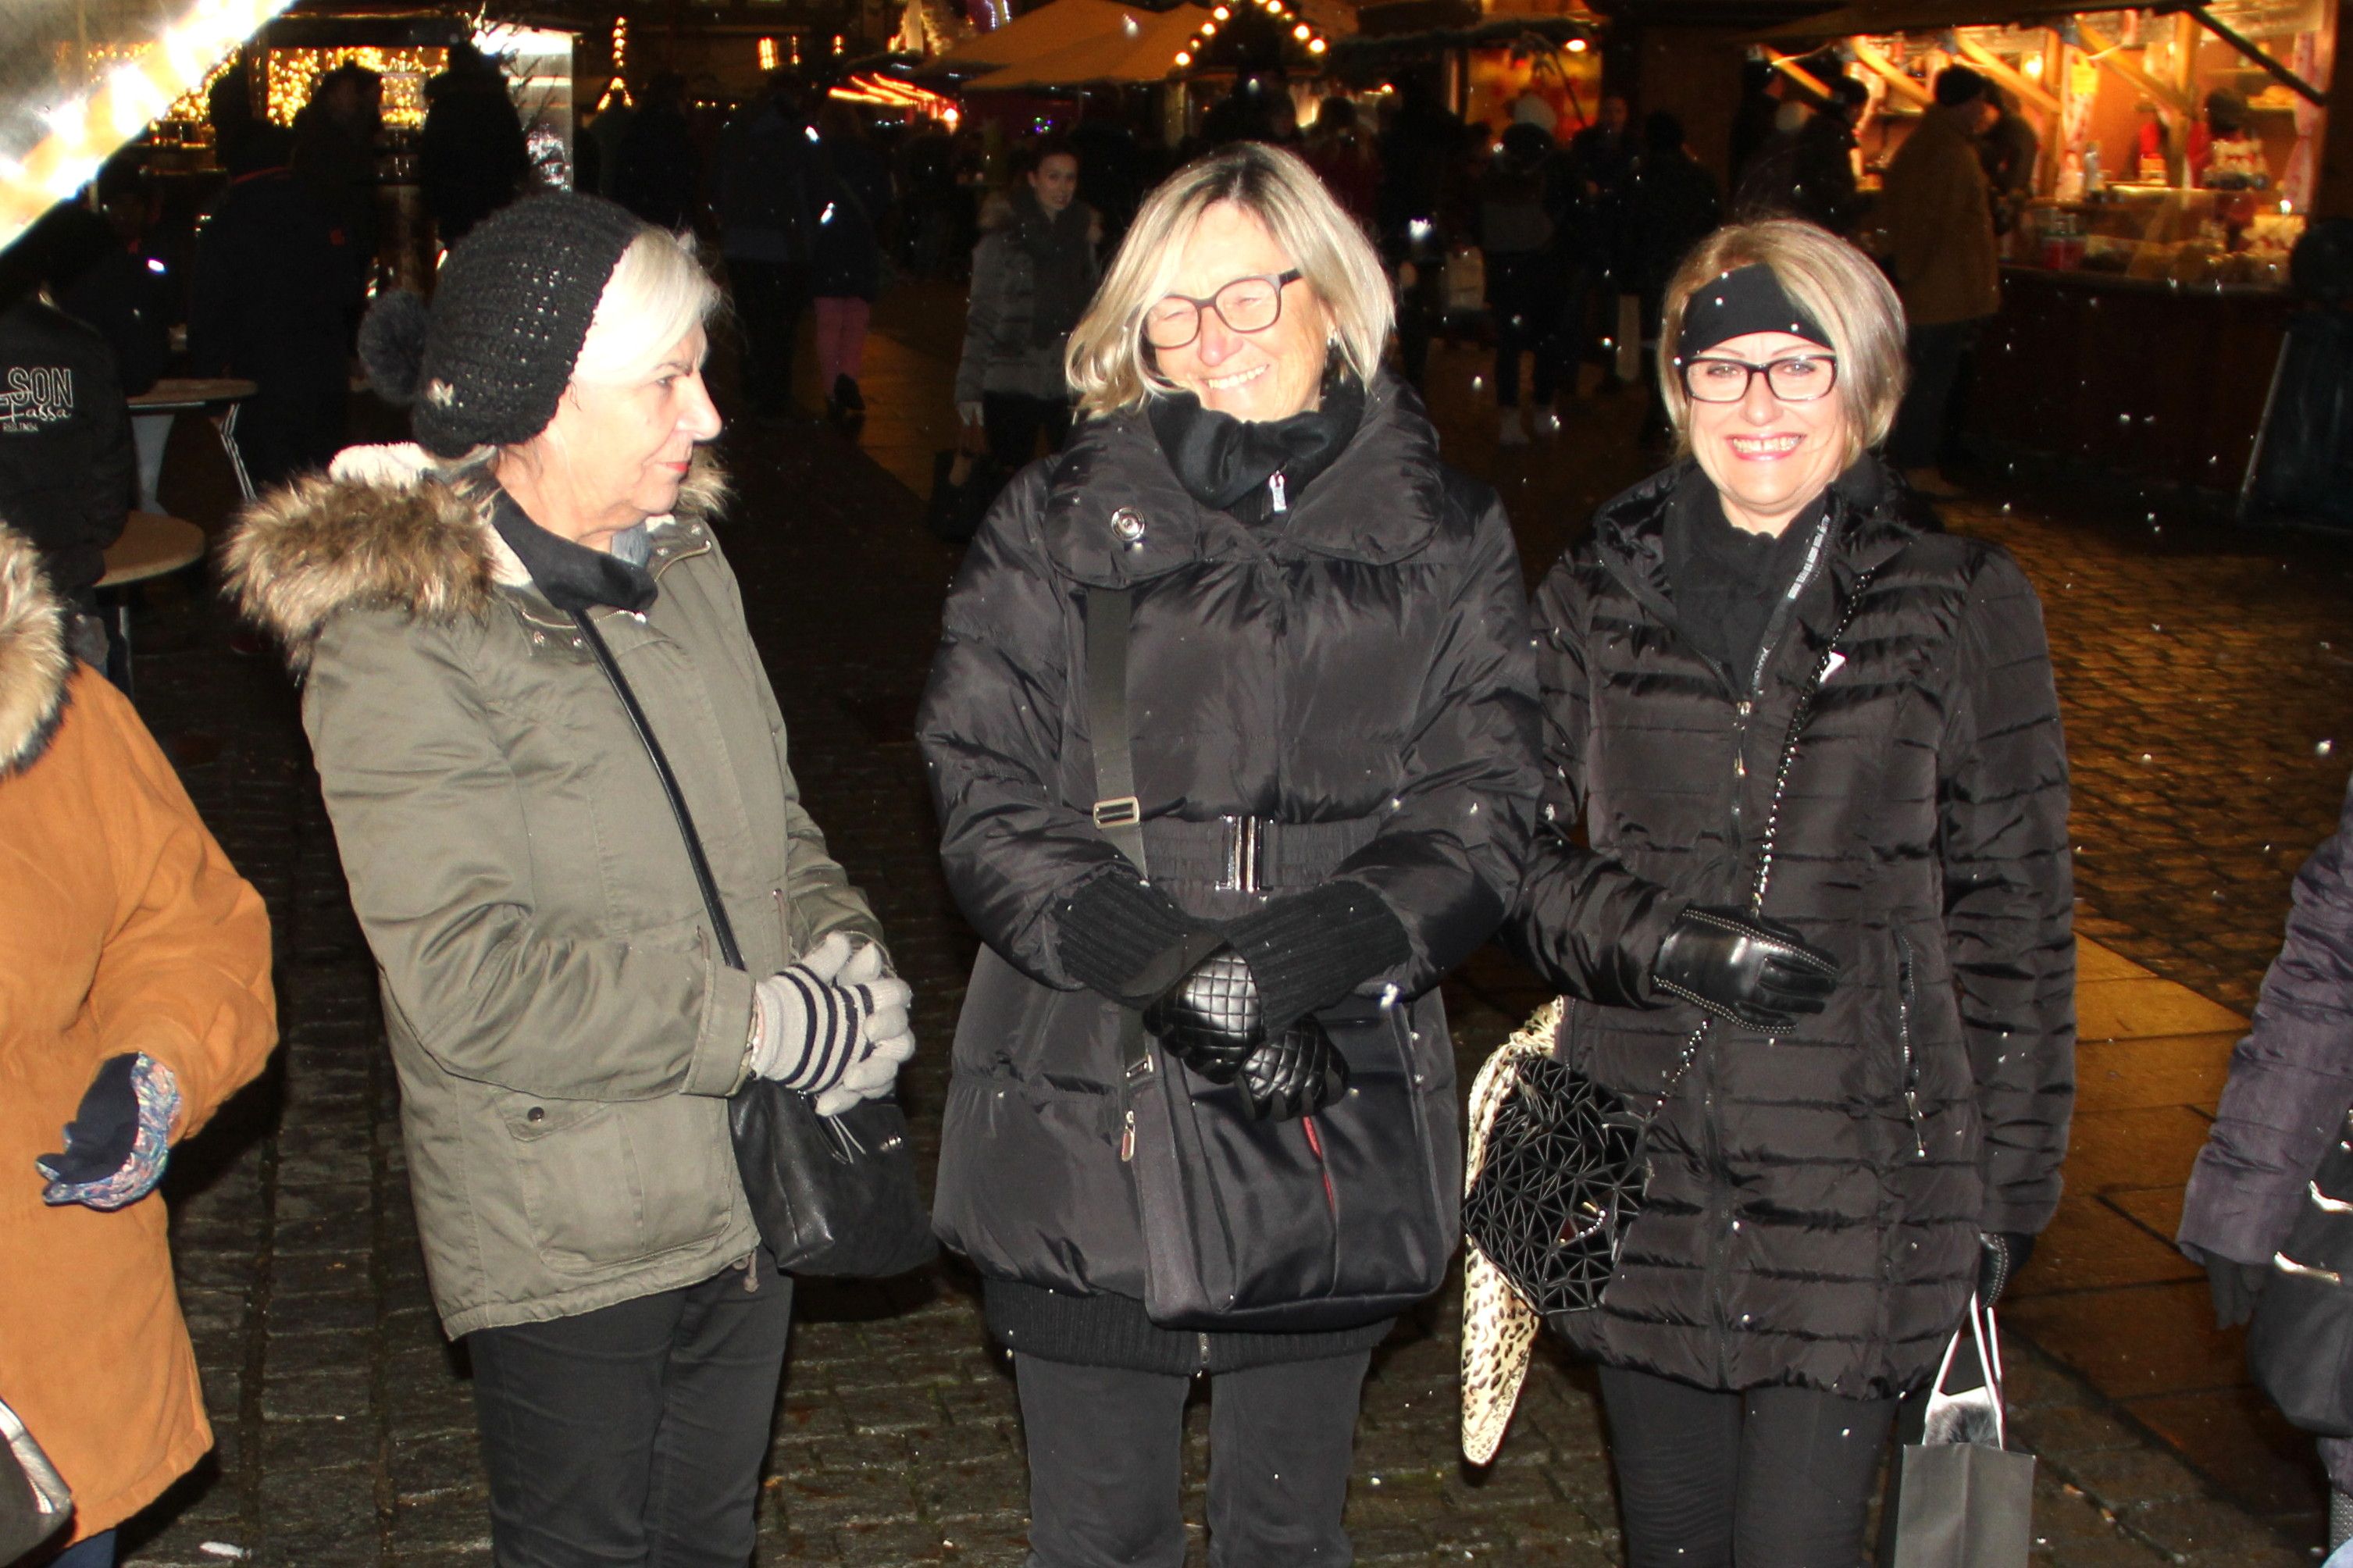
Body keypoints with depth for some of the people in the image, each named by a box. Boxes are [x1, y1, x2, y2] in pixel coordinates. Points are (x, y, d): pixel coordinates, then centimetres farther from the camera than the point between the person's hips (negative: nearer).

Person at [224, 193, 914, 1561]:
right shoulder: (397, 648, -19)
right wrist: (759, 1023, -24)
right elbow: (471, 977, -25)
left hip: (751, 1183, 6)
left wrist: (842, 945, -7)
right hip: (567, 1236, -6)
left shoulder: (683, 564, 3)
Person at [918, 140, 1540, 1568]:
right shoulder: (1060, 524, 0)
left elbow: (1484, 810, -3)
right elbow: (984, 798, -5)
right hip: (1086, 1115, -1)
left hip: (1333, 1125, 1)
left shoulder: (1444, 539, 3)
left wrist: (1339, 939, -22)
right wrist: (1140, 953, -23)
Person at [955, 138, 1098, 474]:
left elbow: (1094, 314, 15)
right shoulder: (1002, 239, -3)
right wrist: (970, 388, -7)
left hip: (1070, 386, 3)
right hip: (1011, 386, -3)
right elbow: (980, 317, -3)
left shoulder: (1083, 235, 9)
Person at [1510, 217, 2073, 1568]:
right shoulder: (1598, 595, 5)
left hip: (1861, 1181, -2)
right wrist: (1662, 943, -13)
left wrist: (2005, 1183, 2)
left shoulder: (1963, 606, -1)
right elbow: (1526, 855, 6)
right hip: (1644, 1165, 3)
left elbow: (2012, 911, 2)